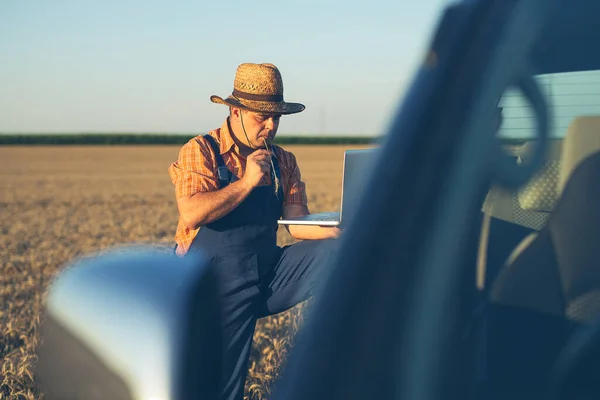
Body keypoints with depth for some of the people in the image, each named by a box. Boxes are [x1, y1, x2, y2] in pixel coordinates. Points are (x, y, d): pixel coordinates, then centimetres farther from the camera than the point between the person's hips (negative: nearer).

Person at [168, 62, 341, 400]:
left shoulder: (284, 162, 8)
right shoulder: (201, 151, -6)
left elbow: (297, 223, 2)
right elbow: (191, 214, -21)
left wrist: (341, 231, -16)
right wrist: (248, 182, -20)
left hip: (270, 276, 4)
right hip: (218, 288, -4)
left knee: (335, 252, -17)